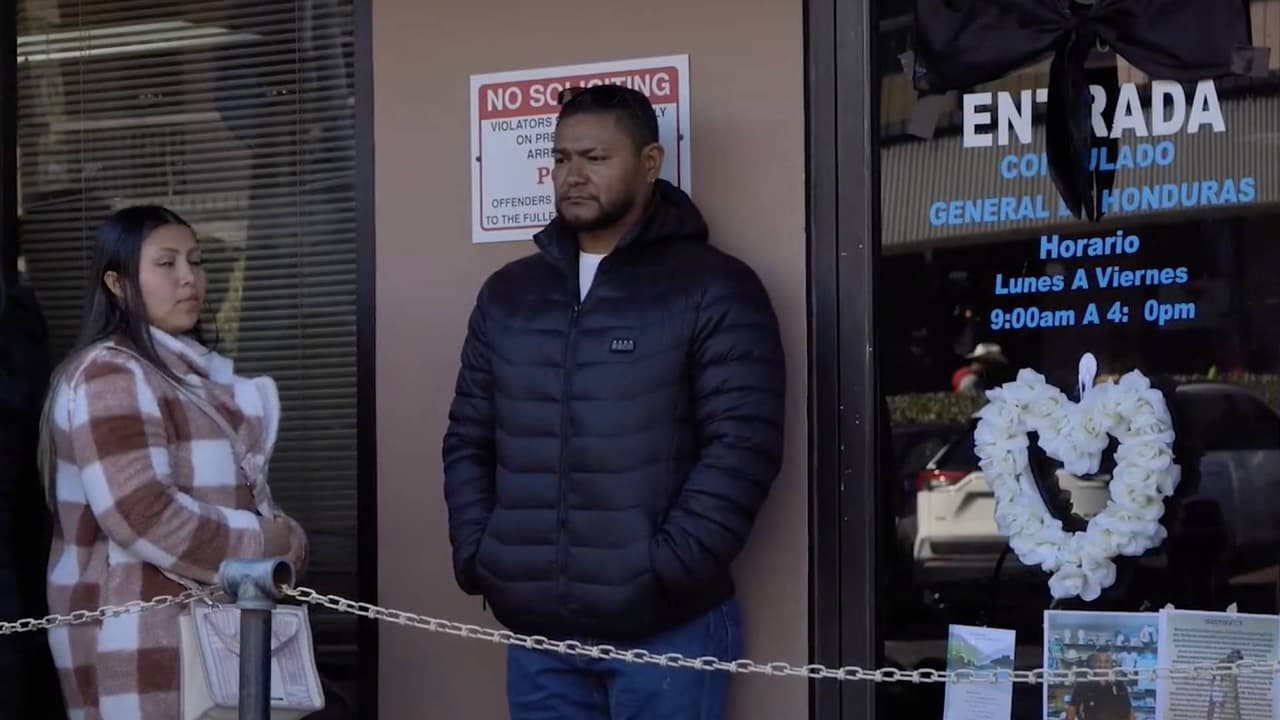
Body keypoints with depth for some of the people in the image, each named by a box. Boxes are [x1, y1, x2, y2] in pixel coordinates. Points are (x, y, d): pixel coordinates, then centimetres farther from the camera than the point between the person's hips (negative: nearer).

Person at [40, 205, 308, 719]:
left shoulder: (186, 368, 17)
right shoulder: (110, 377, -12)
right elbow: (142, 516, -22)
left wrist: (278, 535, 1)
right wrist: (262, 544, -11)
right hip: (143, 636, -9)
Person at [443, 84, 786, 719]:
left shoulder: (713, 289, -2)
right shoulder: (508, 293, 15)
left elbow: (742, 446, -10)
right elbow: (468, 441, 18)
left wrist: (666, 571, -16)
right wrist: (476, 558, 4)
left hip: (665, 629, -5)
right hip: (536, 630, 5)